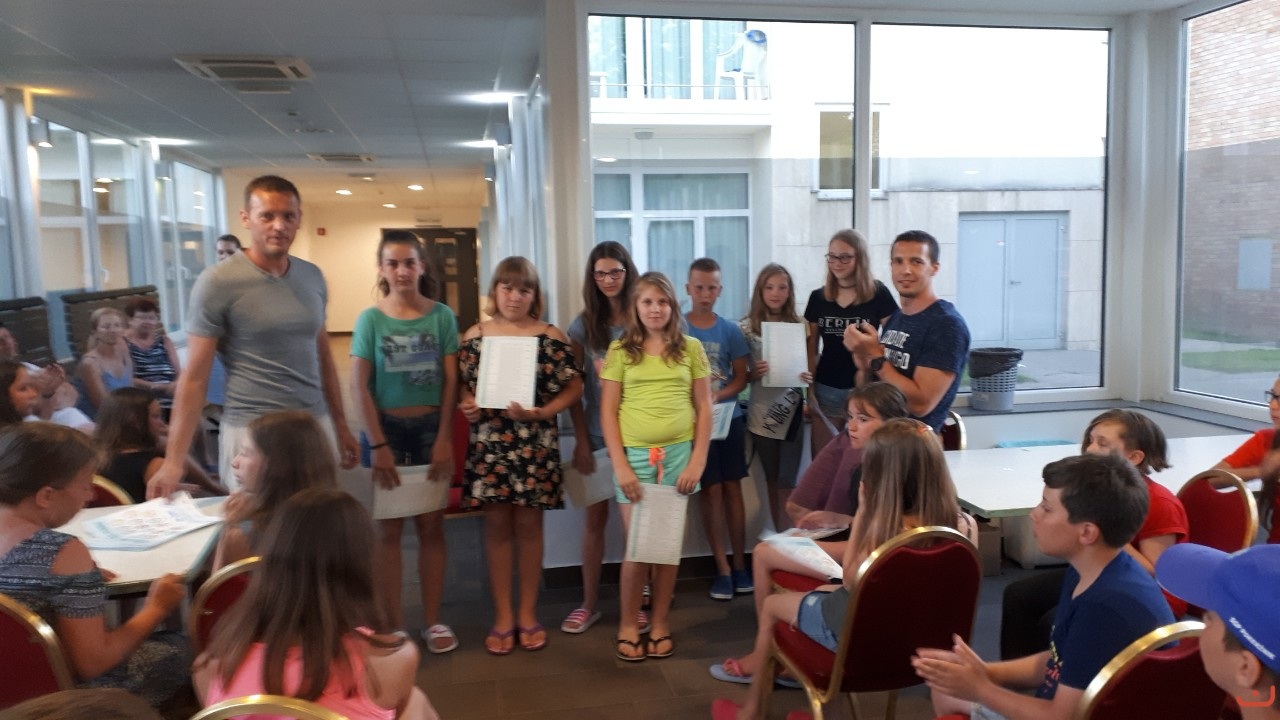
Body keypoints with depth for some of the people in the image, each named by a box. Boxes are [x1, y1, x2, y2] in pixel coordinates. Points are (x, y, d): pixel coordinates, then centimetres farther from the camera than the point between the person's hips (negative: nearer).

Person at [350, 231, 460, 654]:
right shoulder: (370, 319, -1)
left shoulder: (441, 315, 0)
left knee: (431, 525, 6)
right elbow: (359, 386, -5)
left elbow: (450, 380, -1)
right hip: (387, 427, 0)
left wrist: (444, 439, -6)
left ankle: (432, 621, 17)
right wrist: (378, 445, -11)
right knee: (388, 528, 5)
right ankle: (393, 625, 15)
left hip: (431, 426, 1)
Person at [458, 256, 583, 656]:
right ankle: (502, 615, 20)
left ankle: (527, 613, 22)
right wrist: (466, 406, -10)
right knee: (497, 524, 7)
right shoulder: (475, 335, 4)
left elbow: (573, 387, 0)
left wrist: (541, 412, -15)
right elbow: (463, 385, 11)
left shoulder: (551, 336, -1)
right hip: (488, 442, 1)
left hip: (535, 444, -1)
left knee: (529, 524, 7)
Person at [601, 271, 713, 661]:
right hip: (635, 455, -1)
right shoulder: (620, 350, 2)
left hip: (677, 454, 1)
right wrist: (620, 465, -7)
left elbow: (704, 407, 6)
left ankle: (660, 623, 22)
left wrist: (697, 461, -2)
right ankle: (627, 625, 18)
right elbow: (608, 411, 0)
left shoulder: (690, 348, 5)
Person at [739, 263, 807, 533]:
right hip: (762, 413, 1)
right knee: (773, 483, 12)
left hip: (792, 411, 0)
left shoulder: (799, 326, 0)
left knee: (787, 484, -1)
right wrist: (754, 373, -21)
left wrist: (808, 376, -15)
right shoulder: (747, 327, -2)